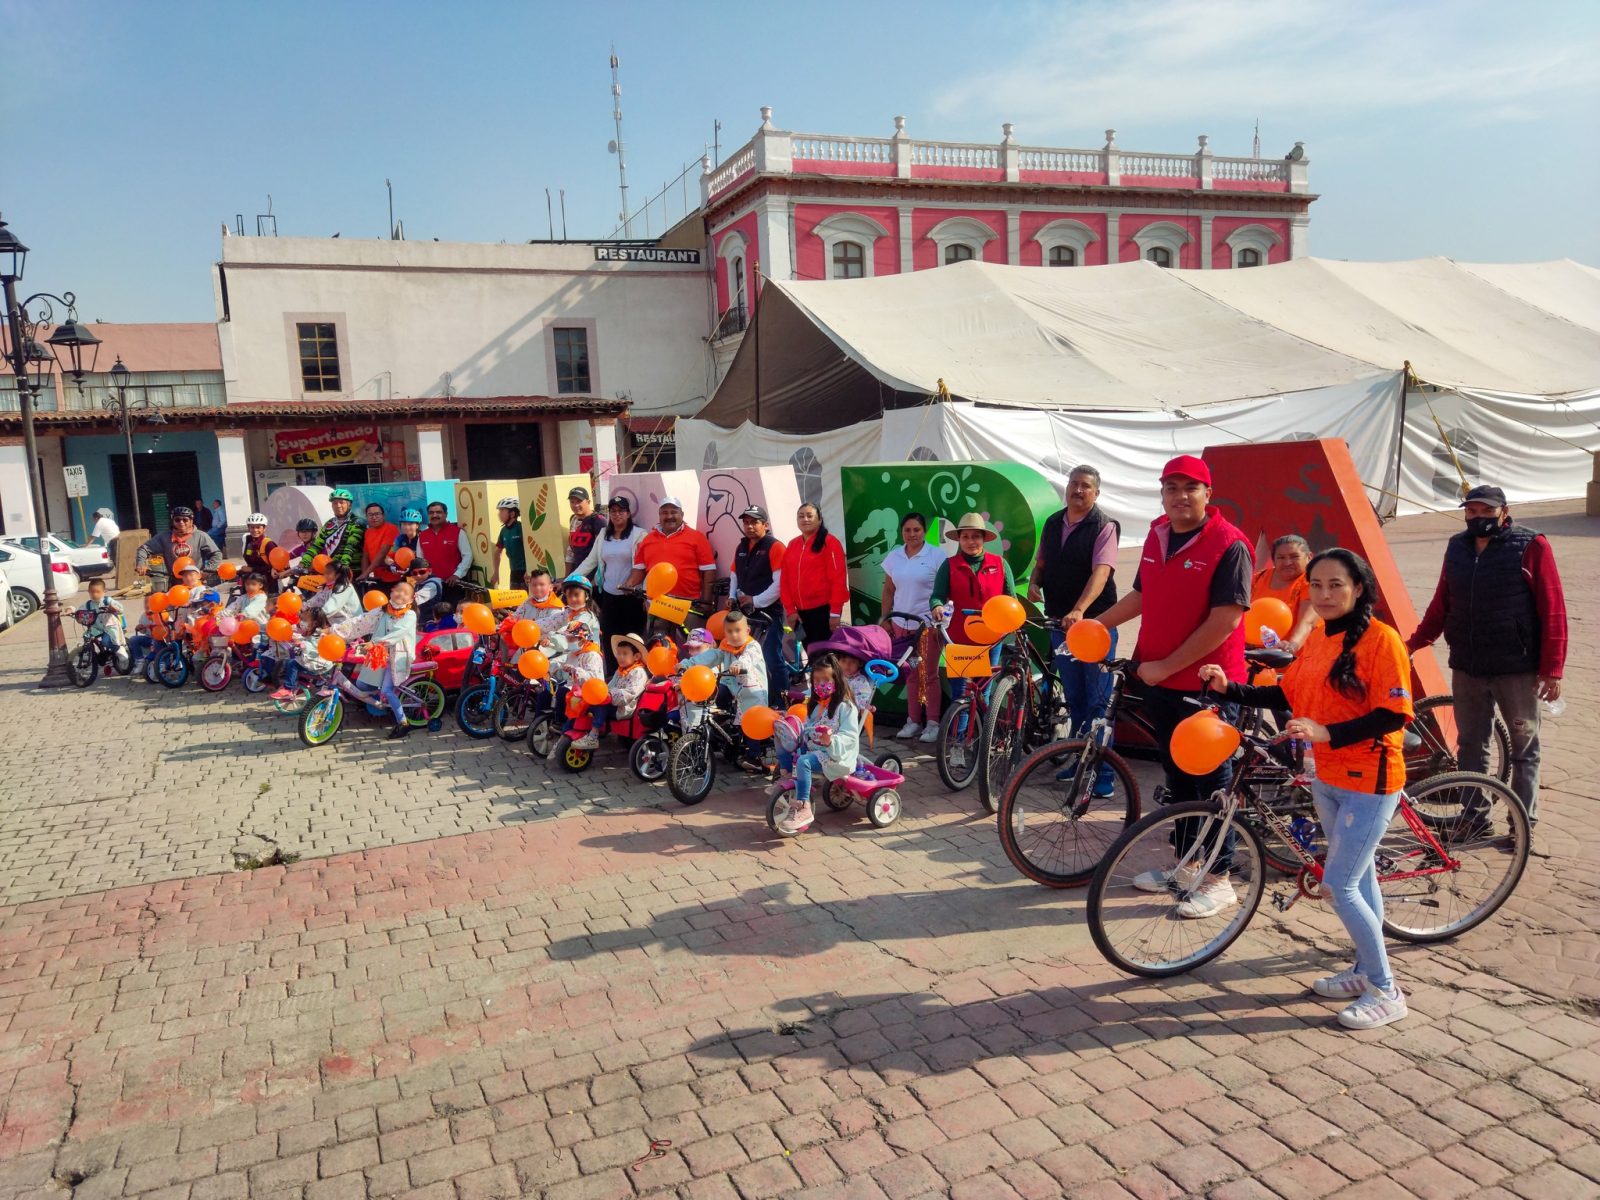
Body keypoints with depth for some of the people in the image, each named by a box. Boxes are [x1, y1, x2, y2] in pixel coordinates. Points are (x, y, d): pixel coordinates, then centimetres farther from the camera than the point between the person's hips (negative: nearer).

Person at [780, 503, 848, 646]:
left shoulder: (829, 542, -6)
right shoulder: (792, 546, 11)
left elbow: (838, 579, -11)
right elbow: (786, 580, 11)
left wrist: (835, 612, -14)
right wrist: (790, 609, 3)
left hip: (824, 609, -5)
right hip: (801, 611, 6)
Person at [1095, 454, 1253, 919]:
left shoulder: (1229, 545, -16)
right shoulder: (1157, 535, 7)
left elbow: (1226, 619, -21)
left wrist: (1166, 665, -19)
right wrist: (1099, 623, 14)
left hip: (1207, 685, -7)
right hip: (1158, 681, 7)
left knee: (1210, 779, 4)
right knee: (1176, 775, 17)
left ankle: (1219, 878, 17)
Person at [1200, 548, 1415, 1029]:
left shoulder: (1380, 639, -17)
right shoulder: (1317, 637, 6)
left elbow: (1393, 715, -20)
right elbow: (1288, 694, 8)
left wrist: (1327, 733, -28)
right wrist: (1230, 688, -3)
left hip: (1368, 781, -8)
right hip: (1326, 777, 8)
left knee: (1339, 885, -7)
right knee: (1358, 876, 19)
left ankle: (1386, 992, 9)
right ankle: (1364, 971, 34)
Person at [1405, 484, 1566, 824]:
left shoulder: (1531, 546, -8)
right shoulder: (1457, 547, 6)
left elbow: (1553, 610, -9)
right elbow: (1441, 604, 11)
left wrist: (1552, 669, -12)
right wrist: (1414, 643, 2)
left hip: (1517, 669, -4)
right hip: (1466, 668, 4)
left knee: (1523, 746, 9)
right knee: (1471, 745, 13)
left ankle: (1523, 821, 21)